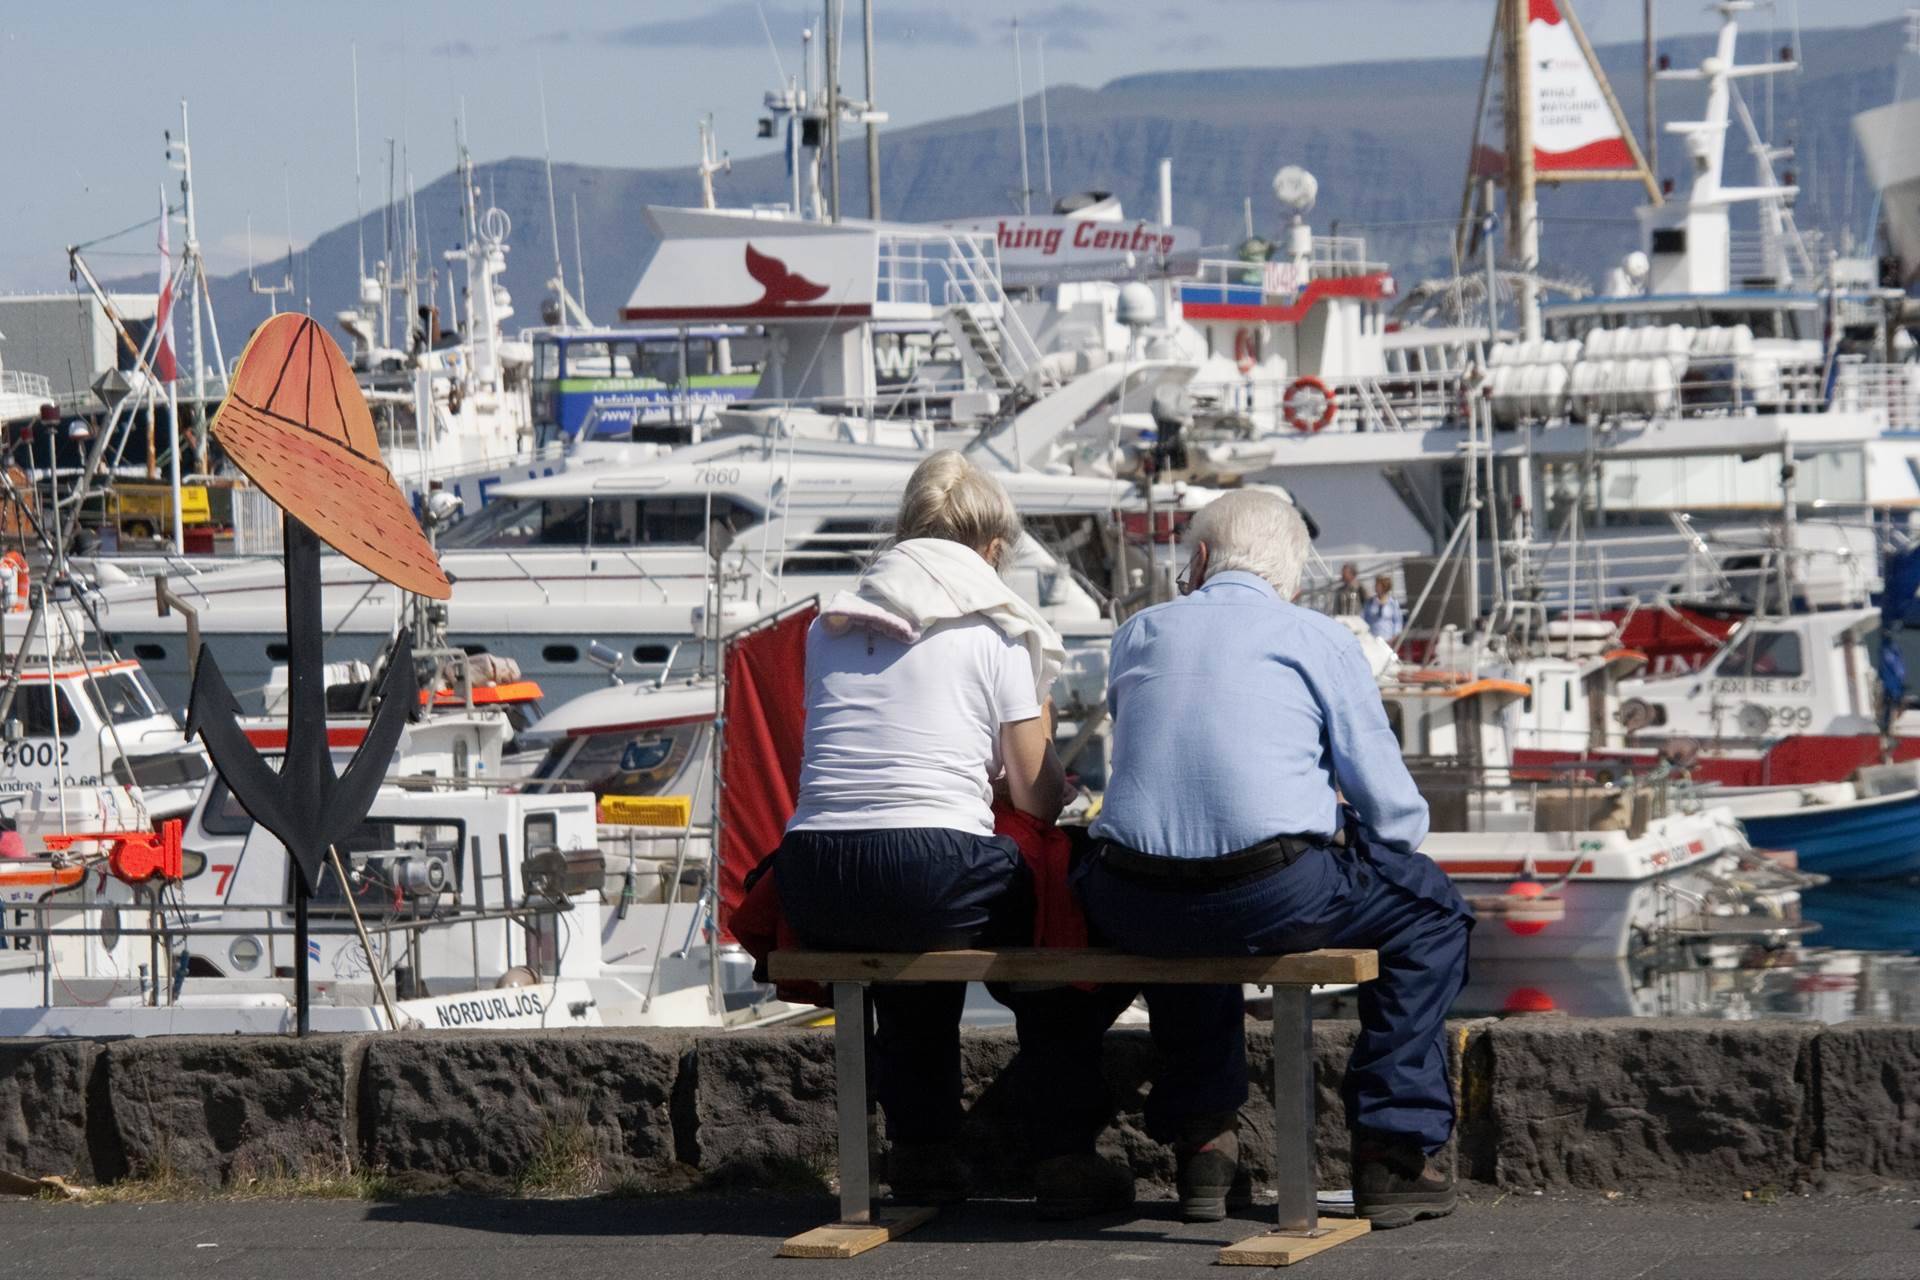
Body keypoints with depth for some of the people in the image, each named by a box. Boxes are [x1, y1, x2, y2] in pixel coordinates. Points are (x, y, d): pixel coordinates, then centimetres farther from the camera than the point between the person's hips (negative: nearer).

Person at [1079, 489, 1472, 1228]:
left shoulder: (1140, 633, 18)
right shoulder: (1320, 640, 7)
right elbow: (1396, 815, 4)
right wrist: (1337, 830, 28)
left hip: (1136, 910, 4)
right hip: (1274, 896, -4)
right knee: (1429, 908, 23)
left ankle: (1201, 1145, 37)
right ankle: (1393, 1152, 16)